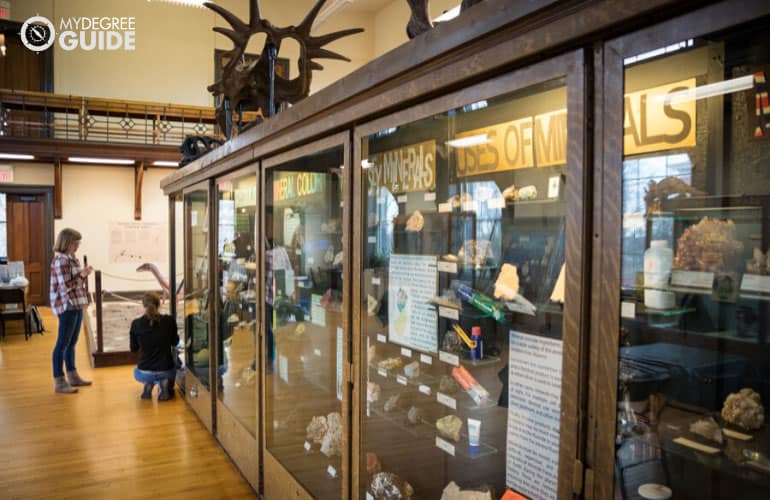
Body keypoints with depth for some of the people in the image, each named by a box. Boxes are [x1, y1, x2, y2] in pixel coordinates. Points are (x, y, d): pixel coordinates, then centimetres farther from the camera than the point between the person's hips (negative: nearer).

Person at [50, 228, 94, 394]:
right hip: (67, 306, -9)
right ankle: (59, 382, 3)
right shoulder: (60, 260, -16)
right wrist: (82, 274, -13)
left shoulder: (72, 258, 12)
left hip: (76, 305, 9)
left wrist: (84, 274, 6)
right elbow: (66, 286, -22)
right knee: (63, 343, -3)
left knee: (72, 342, 16)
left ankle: (72, 377, 25)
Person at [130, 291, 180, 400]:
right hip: (166, 371, -2)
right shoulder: (169, 321, -10)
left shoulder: (136, 324, -9)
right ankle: (164, 383, 12)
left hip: (144, 373, 2)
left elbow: (133, 349, 5)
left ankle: (148, 384, 8)